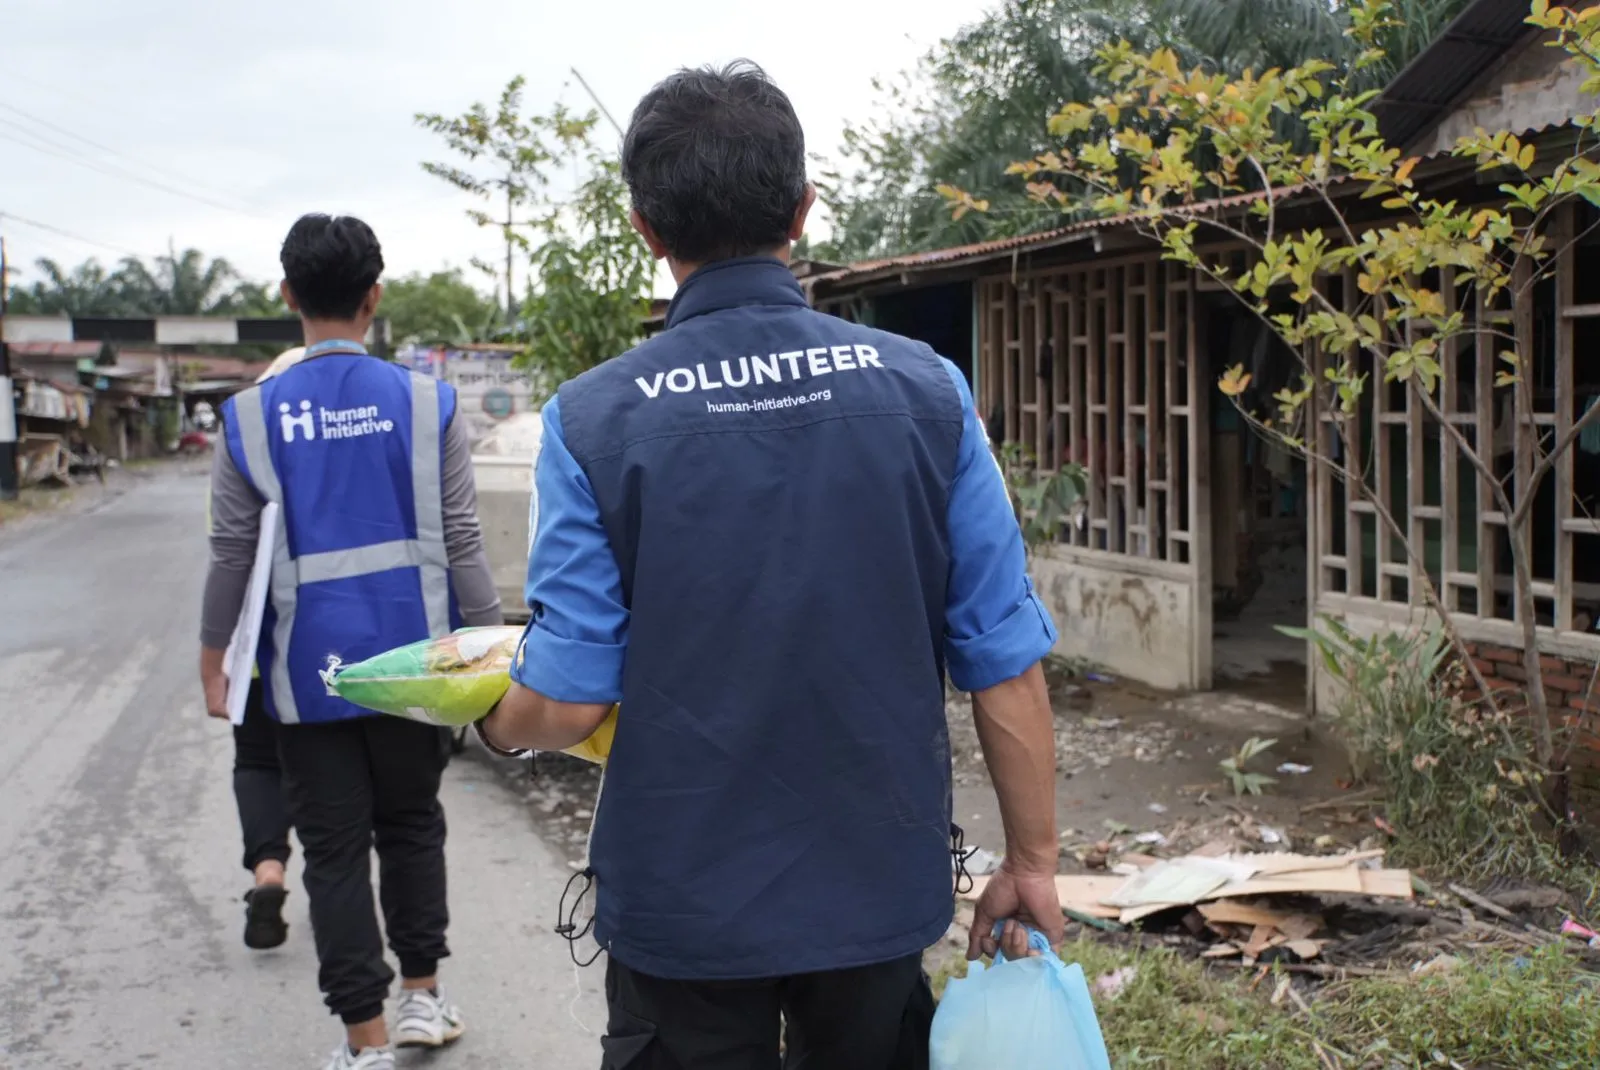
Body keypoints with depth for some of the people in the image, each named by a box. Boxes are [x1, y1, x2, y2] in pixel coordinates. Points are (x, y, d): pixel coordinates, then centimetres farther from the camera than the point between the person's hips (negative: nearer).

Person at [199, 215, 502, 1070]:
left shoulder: (252, 416, -5)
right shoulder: (426, 403, -5)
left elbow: (232, 553, -1)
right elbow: (461, 542, -4)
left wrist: (212, 655, 12)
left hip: (307, 668, -1)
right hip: (411, 658, 1)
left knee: (335, 851, 7)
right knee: (411, 825, 20)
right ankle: (421, 996, 25)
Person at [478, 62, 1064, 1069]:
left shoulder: (595, 421, -13)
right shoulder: (926, 389, -9)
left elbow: (567, 704, -13)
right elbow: (1007, 665, -8)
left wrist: (492, 720, 10)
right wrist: (1032, 862, 4)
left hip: (686, 902, -2)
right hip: (883, 890, 2)